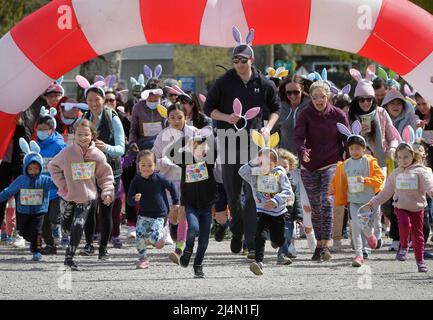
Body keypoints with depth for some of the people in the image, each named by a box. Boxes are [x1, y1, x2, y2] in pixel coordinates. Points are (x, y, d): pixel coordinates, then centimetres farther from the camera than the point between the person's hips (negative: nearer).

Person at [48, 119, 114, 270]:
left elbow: (106, 175, 3)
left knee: (78, 226, -8)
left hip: (86, 197, 0)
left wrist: (107, 192, -7)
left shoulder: (97, 155, -7)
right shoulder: (67, 152, -10)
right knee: (67, 226, 7)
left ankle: (69, 257, 3)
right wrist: (61, 184, -3)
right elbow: (53, 166, 5)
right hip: (68, 196, 0)